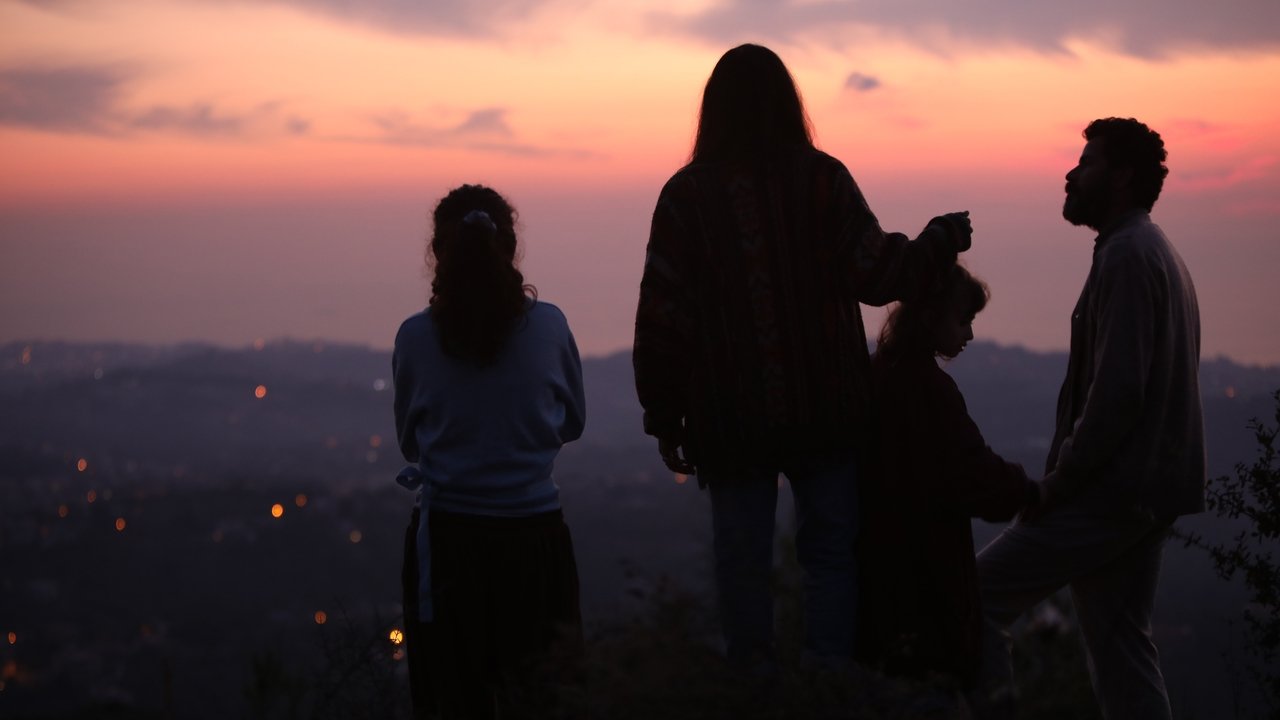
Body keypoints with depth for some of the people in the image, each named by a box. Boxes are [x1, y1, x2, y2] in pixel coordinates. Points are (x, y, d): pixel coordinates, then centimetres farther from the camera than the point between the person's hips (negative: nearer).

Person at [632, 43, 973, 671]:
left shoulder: (686, 194, -3)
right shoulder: (822, 178, -4)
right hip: (824, 408, 1)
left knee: (742, 562, 7)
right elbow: (877, 275, -6)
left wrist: (664, 418, 3)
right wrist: (942, 239, 11)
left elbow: (662, 314, -4)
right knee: (829, 548, 11)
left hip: (730, 420, -1)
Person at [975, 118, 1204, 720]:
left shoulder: (1127, 256, -13)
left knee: (978, 596, -5)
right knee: (1120, 642, 10)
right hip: (1148, 493, 10)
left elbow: (1117, 389, -21)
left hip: (1110, 492, -10)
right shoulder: (1157, 253, 19)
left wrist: (1061, 479, -14)